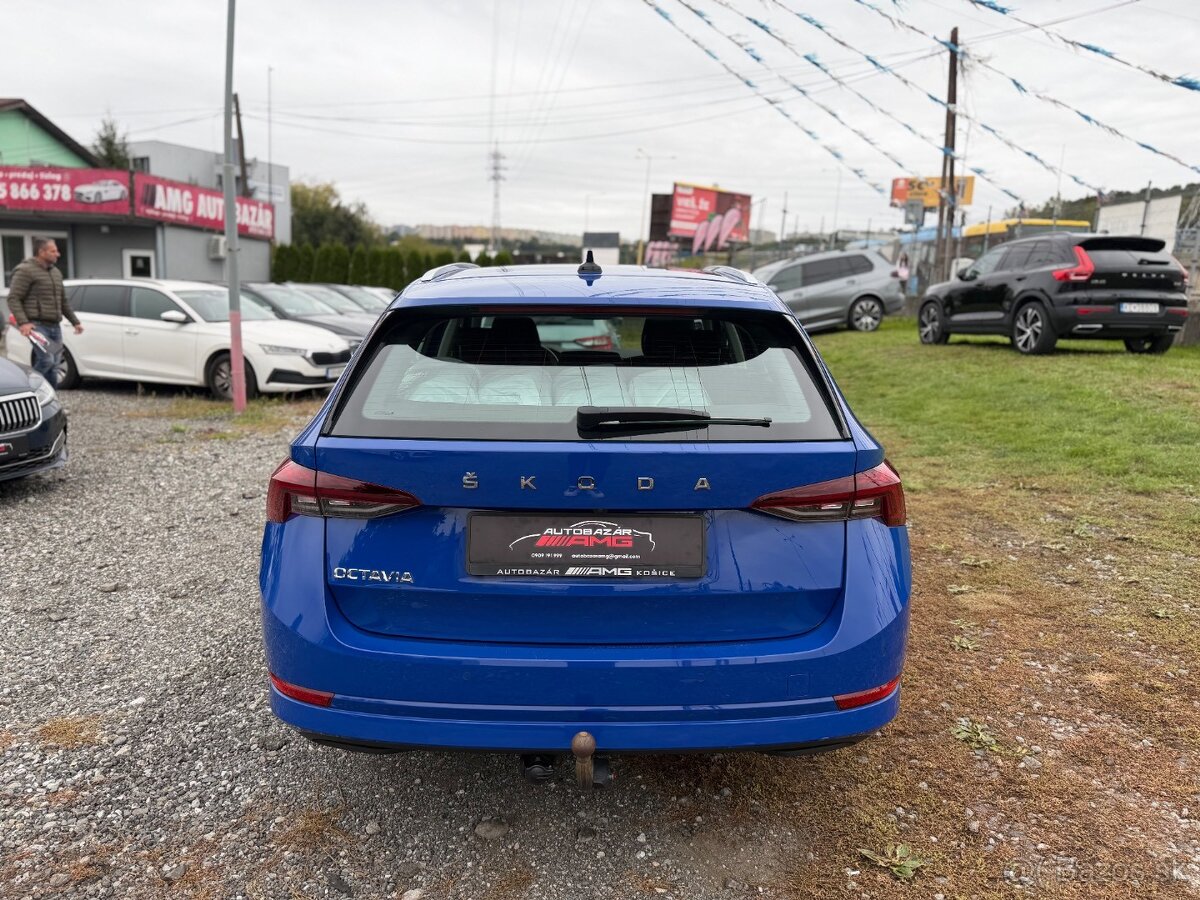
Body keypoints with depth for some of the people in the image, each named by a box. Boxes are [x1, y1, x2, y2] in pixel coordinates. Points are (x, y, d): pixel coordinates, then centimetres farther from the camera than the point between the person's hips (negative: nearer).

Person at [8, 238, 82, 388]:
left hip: (55, 326, 7)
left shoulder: (56, 272, 18)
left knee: (53, 366, 5)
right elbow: (13, 299, -11)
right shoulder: (25, 271, -6)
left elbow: (63, 301, 26)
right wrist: (23, 322, -23)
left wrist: (75, 322, 20)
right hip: (37, 326, -7)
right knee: (46, 360, -22)